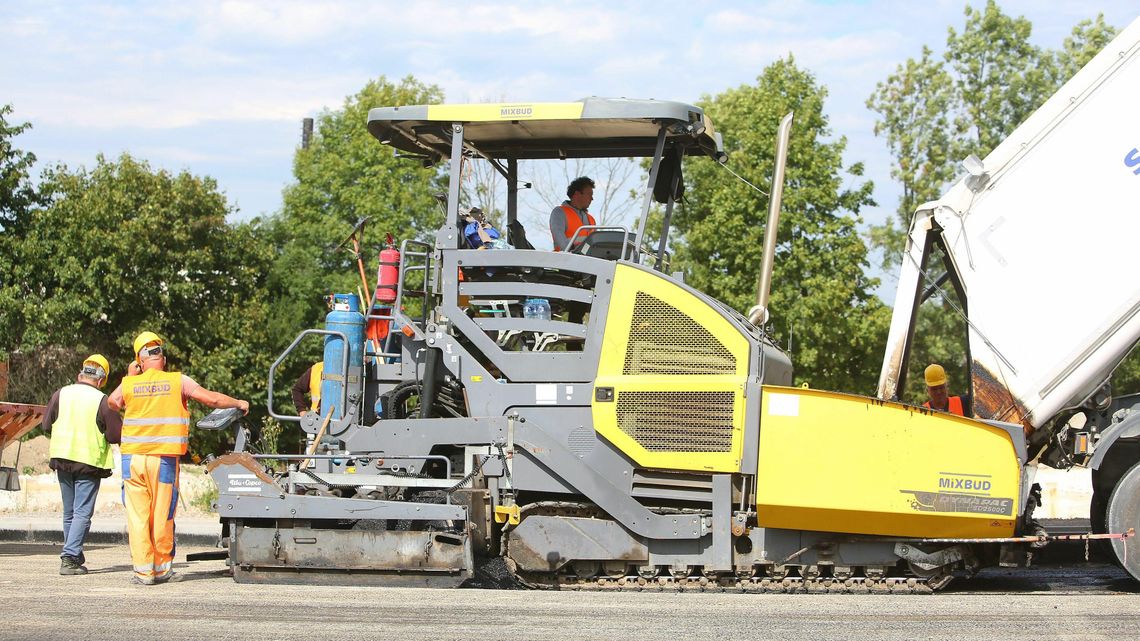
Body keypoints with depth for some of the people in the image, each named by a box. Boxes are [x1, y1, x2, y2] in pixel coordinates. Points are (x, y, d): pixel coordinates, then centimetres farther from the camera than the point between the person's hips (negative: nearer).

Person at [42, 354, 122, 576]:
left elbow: (47, 425, 8)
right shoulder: (102, 401, -10)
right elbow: (116, 435, -8)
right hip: (90, 461, -4)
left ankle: (74, 557, 23)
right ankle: (70, 557, -14)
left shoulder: (61, 394, 1)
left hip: (62, 458, 4)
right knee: (82, 513, -3)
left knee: (69, 512, 16)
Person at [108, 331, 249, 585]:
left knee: (137, 515, 4)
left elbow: (112, 402, 23)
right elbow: (211, 399, -3)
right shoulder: (178, 381, -1)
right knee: (162, 516, 8)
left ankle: (143, 570, 2)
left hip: (132, 458, 1)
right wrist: (239, 404, 13)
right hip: (164, 459, -1)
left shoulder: (128, 384, 4)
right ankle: (162, 568, 15)